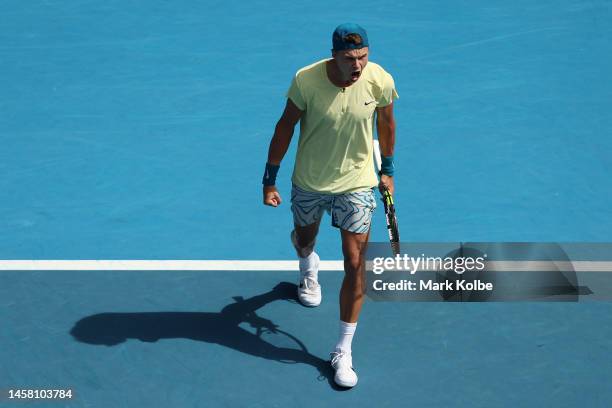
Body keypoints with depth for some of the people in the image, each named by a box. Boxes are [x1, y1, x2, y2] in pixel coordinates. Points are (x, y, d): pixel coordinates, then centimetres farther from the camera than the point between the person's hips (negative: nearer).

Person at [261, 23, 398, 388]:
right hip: (309, 182, 1)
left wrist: (387, 169, 12)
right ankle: (309, 269, 67)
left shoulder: (380, 81, -19)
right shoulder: (306, 80, -23)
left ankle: (344, 351, 5)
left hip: (356, 185, 0)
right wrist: (270, 179, -6)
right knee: (304, 241, 26)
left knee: (355, 264, -7)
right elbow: (286, 126, -9)